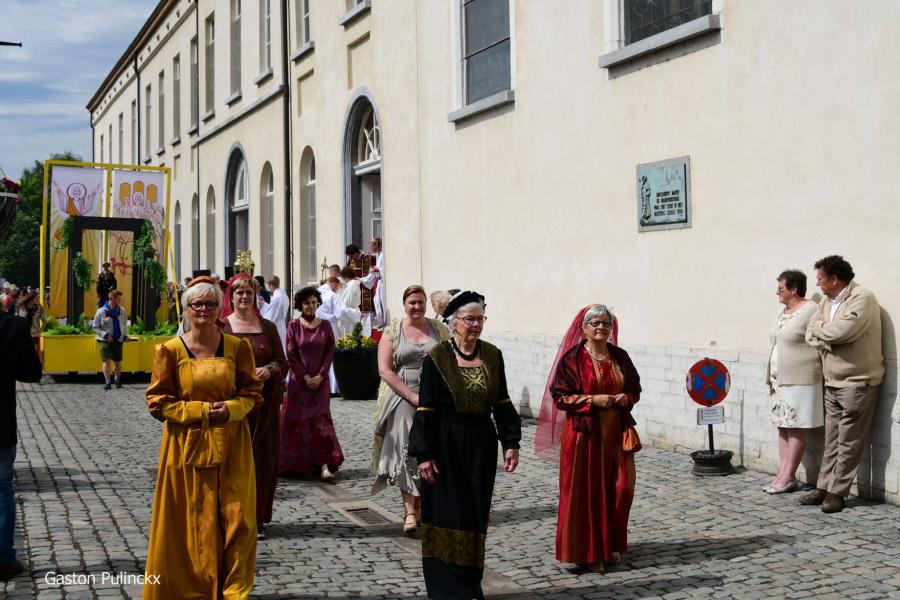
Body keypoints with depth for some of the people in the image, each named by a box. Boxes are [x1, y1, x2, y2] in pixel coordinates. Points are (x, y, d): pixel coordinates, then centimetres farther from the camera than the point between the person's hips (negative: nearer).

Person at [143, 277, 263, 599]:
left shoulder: (237, 347, 4)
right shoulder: (170, 350, -2)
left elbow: (252, 393, 8)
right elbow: (158, 402, -2)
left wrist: (230, 409, -12)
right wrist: (202, 411, -12)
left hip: (231, 446, 2)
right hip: (188, 445, -2)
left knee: (236, 518, 0)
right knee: (193, 521, 2)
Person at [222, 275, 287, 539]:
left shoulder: (267, 327, 12)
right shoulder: (221, 328, 3)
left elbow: (282, 361, 11)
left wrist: (268, 370, -10)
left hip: (264, 404, 3)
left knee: (263, 459, 3)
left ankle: (259, 519, 13)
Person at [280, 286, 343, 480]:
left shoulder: (325, 326, 4)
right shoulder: (294, 326, 0)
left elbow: (330, 352, 3)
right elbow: (291, 355, -3)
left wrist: (320, 376, -7)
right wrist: (305, 377, -10)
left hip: (320, 381, 1)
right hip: (299, 381, -1)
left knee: (321, 420, -7)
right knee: (298, 421, 0)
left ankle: (324, 465, -12)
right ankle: (300, 464, 9)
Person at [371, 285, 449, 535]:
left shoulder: (439, 330, 7)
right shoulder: (392, 331, 1)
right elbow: (384, 370, -6)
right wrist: (412, 395, -14)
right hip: (402, 399, -2)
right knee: (405, 453, -9)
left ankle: (420, 506, 19)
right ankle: (409, 511, -9)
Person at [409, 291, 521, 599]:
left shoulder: (492, 355, 4)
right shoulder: (437, 357, -9)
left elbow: (502, 403, 8)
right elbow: (425, 409, -9)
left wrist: (511, 443, 0)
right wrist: (424, 455, -12)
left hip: (481, 446, 4)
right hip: (446, 446, -4)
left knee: (475, 515, 10)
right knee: (447, 516, 1)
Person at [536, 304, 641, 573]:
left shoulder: (620, 357, 9)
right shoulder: (573, 358, -6)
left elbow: (635, 389, 17)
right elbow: (559, 395, -8)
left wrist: (627, 398, -5)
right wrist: (593, 400, -17)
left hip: (615, 433, 5)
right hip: (584, 433, -5)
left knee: (619, 488, 6)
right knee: (585, 490, -3)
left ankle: (611, 545, 23)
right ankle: (586, 551, 6)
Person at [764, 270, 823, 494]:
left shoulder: (810, 311, -12)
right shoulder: (784, 313, 15)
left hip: (799, 380, -9)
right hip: (780, 379, 9)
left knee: (795, 428, -3)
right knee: (782, 426, 8)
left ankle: (788, 476, 0)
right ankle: (783, 473, 12)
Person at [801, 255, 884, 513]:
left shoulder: (862, 298, -14)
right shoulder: (826, 303, 12)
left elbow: (841, 331, -27)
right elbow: (811, 334, 7)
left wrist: (819, 327, -7)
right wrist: (829, 336, -13)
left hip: (857, 382, -8)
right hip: (832, 382, 8)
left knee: (848, 442, -1)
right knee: (832, 440, 11)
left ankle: (836, 492, 3)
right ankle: (824, 487, 16)